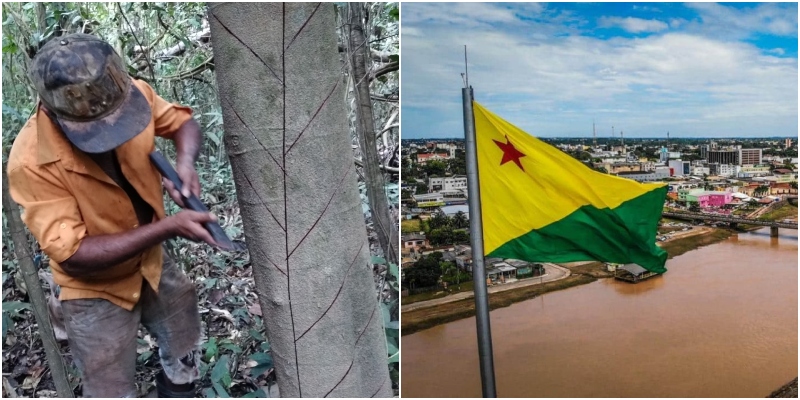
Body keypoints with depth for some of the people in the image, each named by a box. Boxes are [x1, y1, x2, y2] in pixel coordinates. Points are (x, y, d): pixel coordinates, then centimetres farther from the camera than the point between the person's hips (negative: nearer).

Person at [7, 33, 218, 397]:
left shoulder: (131, 93, -22)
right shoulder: (31, 162, -33)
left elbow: (181, 121, -2)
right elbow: (71, 255, -31)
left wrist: (185, 161, -25)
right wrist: (168, 227, -37)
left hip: (151, 261, 5)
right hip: (96, 290, -4)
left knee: (185, 360, 25)